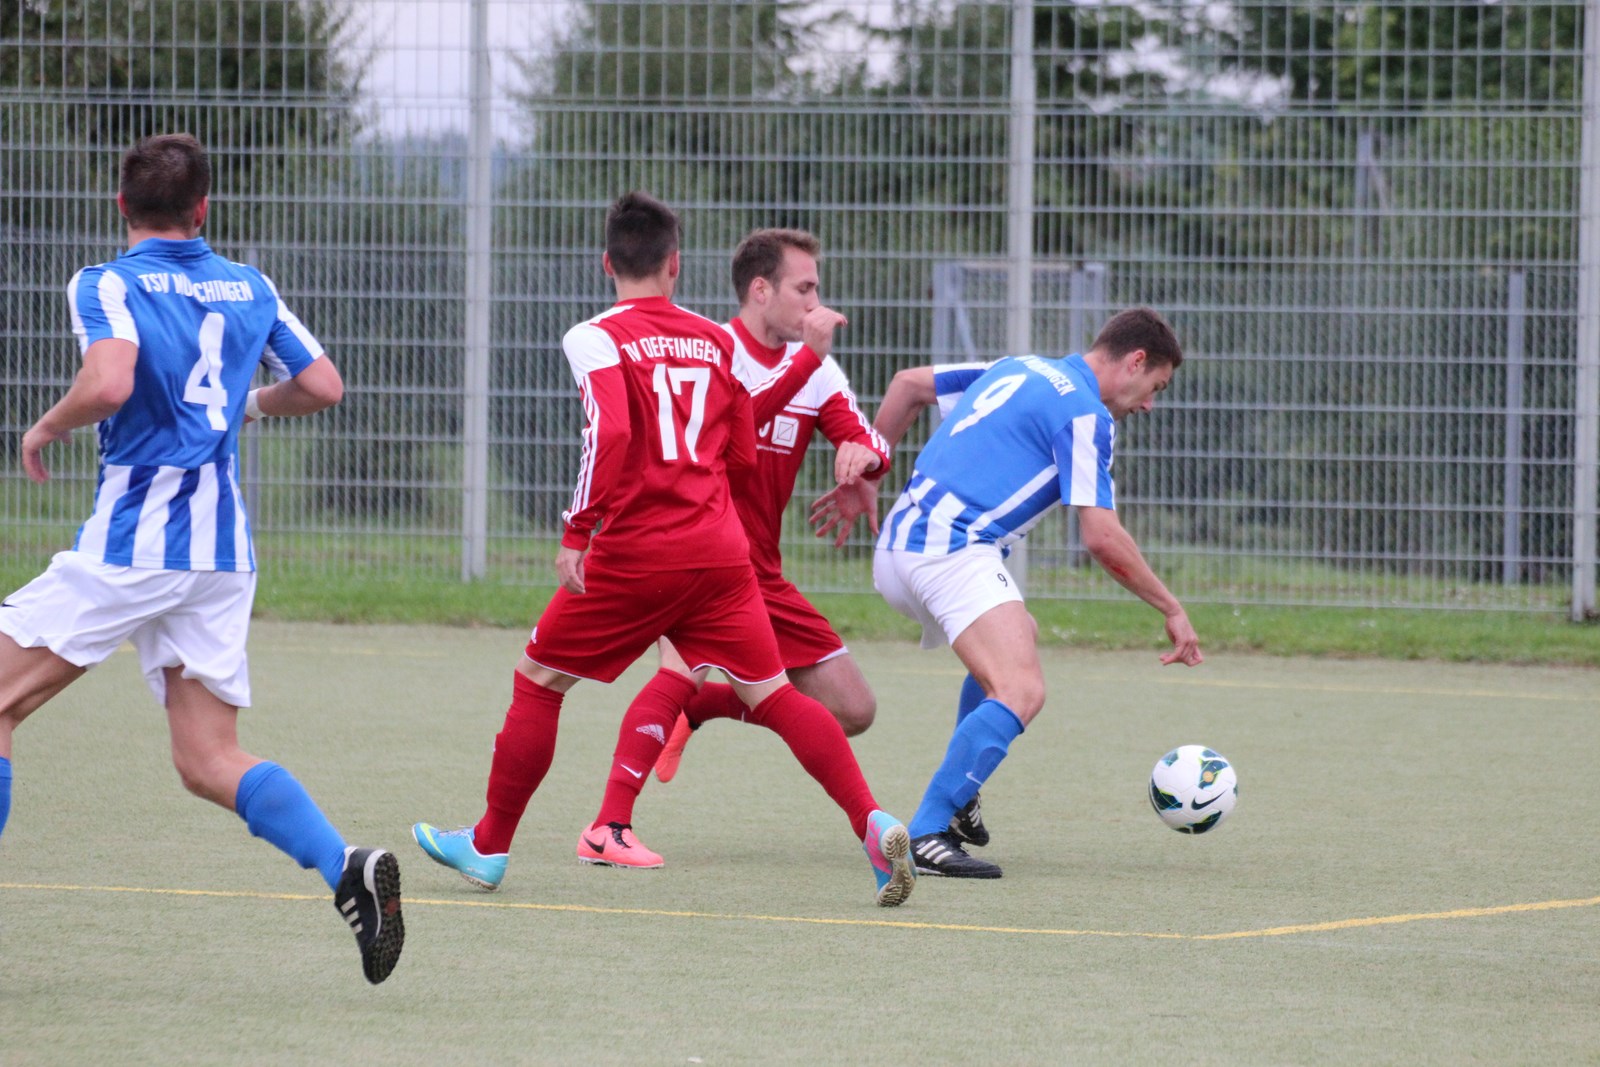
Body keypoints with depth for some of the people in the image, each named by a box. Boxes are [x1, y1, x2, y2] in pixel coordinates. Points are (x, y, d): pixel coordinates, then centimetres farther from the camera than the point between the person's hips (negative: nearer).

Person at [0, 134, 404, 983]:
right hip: (224, 551, 6)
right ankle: (349, 871, -15)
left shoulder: (108, 285, -6)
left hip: (133, 539, -6)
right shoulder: (251, 289, 12)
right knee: (209, 762, 6)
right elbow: (323, 385, 15)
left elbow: (109, 381, -24)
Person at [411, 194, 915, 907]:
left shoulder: (598, 339, -4)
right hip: (721, 551, 4)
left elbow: (610, 433, -20)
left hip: (633, 554, -4)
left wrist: (577, 533, -16)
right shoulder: (715, 341, 11)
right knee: (773, 696, 3)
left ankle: (489, 847, 21)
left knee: (537, 682, 13)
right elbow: (743, 455, 15)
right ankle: (873, 825, -15)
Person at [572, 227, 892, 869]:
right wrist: (807, 358, -31)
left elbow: (871, 445, 4)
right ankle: (608, 829, -32)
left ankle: (693, 710, 22)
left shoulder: (815, 368, 9)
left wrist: (863, 453, -19)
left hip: (759, 570, 7)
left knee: (852, 711, 5)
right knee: (689, 664, -34)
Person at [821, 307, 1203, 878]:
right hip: (952, 549, -10)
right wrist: (1172, 610, -2)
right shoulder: (1084, 413, -6)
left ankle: (957, 797, 35)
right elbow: (1102, 537, -11)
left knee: (1019, 637, 32)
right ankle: (925, 836, -29)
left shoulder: (1021, 370, 21)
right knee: (1020, 692, -22)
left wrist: (863, 476, 31)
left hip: (898, 546, 10)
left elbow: (908, 383, 28)